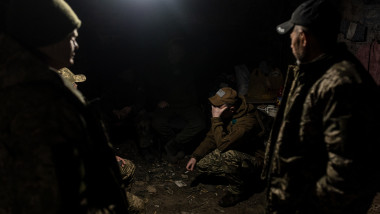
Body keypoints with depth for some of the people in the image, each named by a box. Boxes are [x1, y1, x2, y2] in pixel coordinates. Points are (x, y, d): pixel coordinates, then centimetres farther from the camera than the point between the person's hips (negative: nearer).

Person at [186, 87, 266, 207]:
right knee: (202, 164, -5)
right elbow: (211, 138, 6)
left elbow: (223, 145, -39)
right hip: (235, 155, 8)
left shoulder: (247, 121, -32)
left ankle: (239, 191, -10)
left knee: (229, 156, -38)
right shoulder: (224, 116, -6)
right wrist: (195, 156, -2)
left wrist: (216, 119, -33)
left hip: (253, 160, -8)